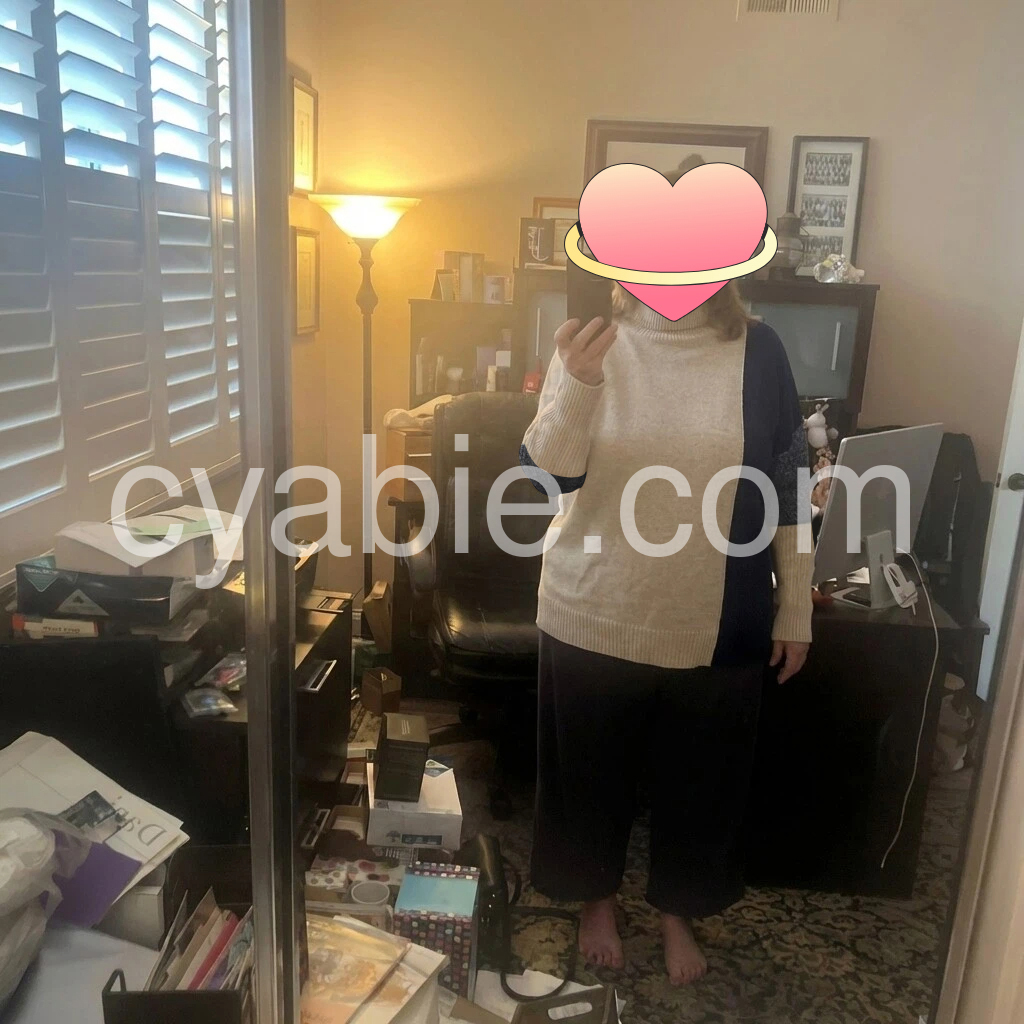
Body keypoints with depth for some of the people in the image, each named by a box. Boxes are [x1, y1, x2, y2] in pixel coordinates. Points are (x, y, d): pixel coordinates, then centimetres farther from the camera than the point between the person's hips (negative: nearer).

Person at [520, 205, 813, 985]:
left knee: (700, 779, 17)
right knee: (591, 772, 17)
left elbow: (788, 489, 1)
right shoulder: (595, 343, -6)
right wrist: (576, 387, -31)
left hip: (715, 625, 1)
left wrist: (795, 610, 3)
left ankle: (679, 910, 45)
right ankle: (598, 899, 45)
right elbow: (546, 475, -14)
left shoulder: (757, 351, -5)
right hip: (596, 615, 0)